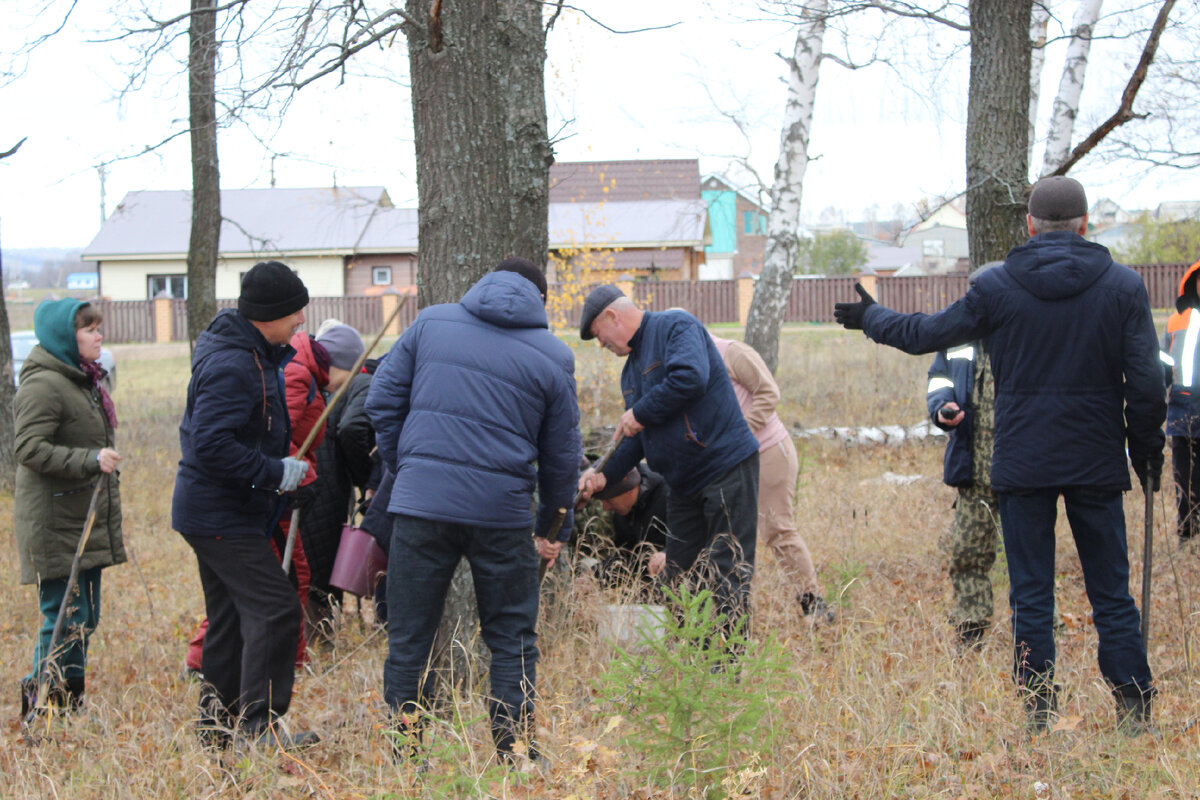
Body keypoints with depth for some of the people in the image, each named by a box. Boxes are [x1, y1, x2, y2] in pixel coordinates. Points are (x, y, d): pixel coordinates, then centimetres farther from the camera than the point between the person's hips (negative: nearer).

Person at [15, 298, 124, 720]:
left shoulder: (84, 381, 17)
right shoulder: (43, 385, -15)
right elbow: (29, 448, -22)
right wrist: (91, 460, -26)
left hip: (86, 523, 10)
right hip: (55, 527, -10)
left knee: (85, 617, 13)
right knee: (64, 619, -9)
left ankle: (70, 704, 22)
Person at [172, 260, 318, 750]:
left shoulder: (257, 354, 11)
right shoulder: (230, 368, -22)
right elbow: (211, 445, -30)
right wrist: (275, 472, -24)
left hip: (212, 512, 11)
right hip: (223, 516, -11)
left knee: (230, 616, 16)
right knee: (275, 610, -12)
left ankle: (217, 721, 24)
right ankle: (258, 725, -9)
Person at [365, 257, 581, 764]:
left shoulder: (430, 323, 8)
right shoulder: (553, 357, 6)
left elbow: (382, 400, 7)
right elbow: (562, 453, 11)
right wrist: (554, 528, 22)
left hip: (421, 502, 1)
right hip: (502, 511, 0)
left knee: (409, 636, 9)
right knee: (512, 637, 12)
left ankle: (404, 750, 12)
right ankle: (516, 748, 12)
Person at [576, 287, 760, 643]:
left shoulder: (676, 327, -9)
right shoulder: (632, 367, 18)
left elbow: (690, 378, -27)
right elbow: (639, 437, 18)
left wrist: (640, 413, -15)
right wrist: (604, 475, 2)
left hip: (727, 467, -10)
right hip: (684, 482, 10)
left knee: (727, 575, -8)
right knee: (673, 576, 10)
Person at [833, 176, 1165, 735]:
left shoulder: (996, 287, -3)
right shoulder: (1124, 286, -2)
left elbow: (926, 334, 7)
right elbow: (1146, 380, -2)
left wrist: (871, 318, 25)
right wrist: (1147, 450, 10)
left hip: (1022, 462, 0)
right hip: (1097, 462, 1)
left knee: (1031, 594, 6)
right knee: (1111, 592, 8)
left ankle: (1038, 710, 6)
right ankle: (1135, 708, 7)